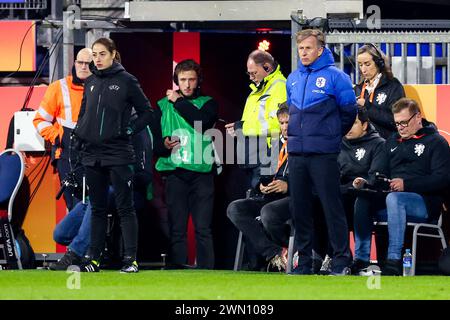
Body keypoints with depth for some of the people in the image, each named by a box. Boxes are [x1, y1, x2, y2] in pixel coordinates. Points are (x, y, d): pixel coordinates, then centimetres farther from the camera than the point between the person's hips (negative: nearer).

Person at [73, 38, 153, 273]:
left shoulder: (126, 81, -3)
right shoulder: (91, 83, 12)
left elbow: (147, 113, 0)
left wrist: (129, 131, -9)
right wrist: (79, 134, 7)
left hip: (118, 155, -5)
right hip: (92, 154, 5)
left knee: (125, 208, -4)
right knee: (97, 208, 10)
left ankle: (130, 259, -4)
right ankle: (93, 258, 13)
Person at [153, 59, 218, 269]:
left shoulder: (208, 103, 12)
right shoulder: (163, 106, 14)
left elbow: (203, 122, -11)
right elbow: (154, 141, 10)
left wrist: (179, 102, -2)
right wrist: (164, 145, -12)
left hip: (202, 172, -1)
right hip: (175, 173, 1)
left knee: (203, 227, -5)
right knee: (177, 229, -2)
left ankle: (206, 271, -6)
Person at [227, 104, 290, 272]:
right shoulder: (278, 144, 20)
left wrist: (288, 186, -18)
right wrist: (262, 184, 4)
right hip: (271, 196, 8)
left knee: (268, 212, -37)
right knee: (234, 209, -12)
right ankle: (274, 253, -22)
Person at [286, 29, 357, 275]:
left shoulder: (334, 76, -5)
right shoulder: (293, 79, 12)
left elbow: (349, 112, 0)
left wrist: (333, 136, 8)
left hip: (323, 153, -6)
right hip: (296, 152, 6)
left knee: (332, 206, -6)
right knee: (299, 208, 8)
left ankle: (341, 260, -3)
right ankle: (304, 260, 16)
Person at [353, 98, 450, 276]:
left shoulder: (436, 142, 4)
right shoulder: (392, 142, 25)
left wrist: (407, 184, -19)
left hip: (426, 203, -6)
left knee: (394, 199, -38)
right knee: (363, 200, -24)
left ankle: (394, 260, -43)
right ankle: (360, 260, -28)